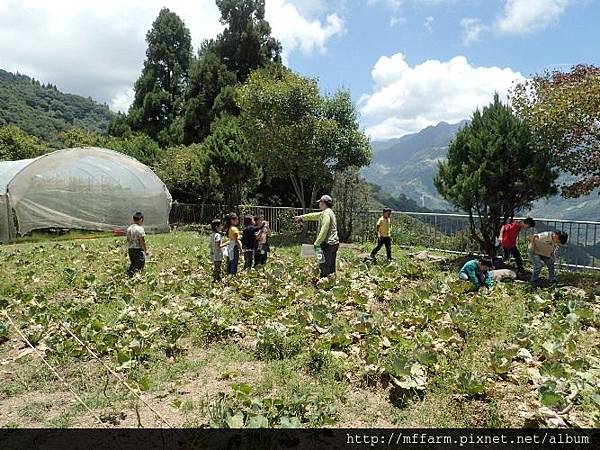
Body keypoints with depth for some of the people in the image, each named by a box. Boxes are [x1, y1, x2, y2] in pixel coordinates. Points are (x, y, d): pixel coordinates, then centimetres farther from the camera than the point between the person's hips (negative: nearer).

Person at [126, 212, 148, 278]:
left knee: (133, 264, 19)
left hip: (130, 249, 8)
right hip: (138, 249, -8)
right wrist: (145, 250, -7)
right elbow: (142, 241, -15)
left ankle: (129, 276, 22)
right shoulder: (140, 229, -14)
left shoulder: (129, 228, 9)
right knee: (139, 265, -3)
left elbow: (128, 240, 15)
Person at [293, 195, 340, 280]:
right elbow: (314, 216, 29)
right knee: (331, 267, 14)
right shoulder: (327, 212, 18)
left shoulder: (326, 213, -13)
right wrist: (301, 217, 35)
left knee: (324, 266, -9)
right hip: (334, 244, 10)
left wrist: (317, 243, -18)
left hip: (328, 244, -10)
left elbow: (324, 230, -20)